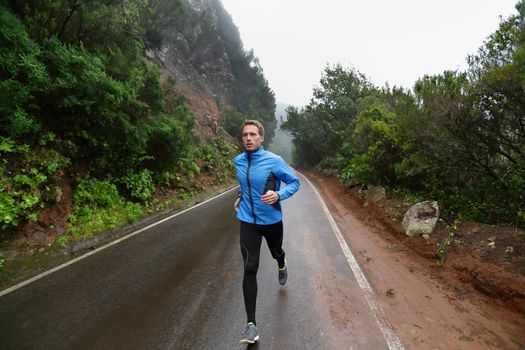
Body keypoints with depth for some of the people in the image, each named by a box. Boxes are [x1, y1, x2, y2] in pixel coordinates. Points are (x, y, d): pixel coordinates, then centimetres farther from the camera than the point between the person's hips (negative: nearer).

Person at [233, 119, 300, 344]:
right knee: (249, 269, -7)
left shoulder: (274, 161, -15)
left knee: (276, 252, 25)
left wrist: (278, 195, -25)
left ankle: (281, 266, 66)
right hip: (248, 221, 1)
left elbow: (295, 182, -8)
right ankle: (251, 324, 1)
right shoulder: (238, 161, -2)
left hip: (272, 220, -1)